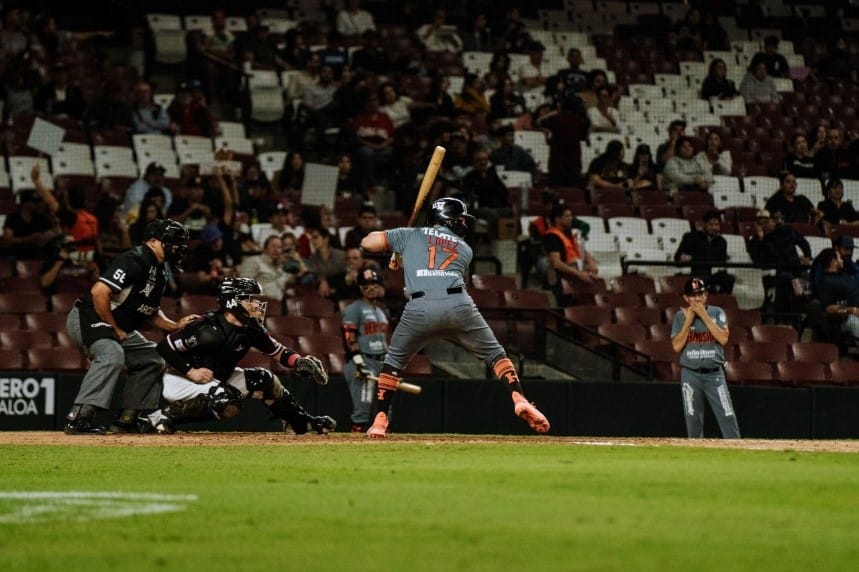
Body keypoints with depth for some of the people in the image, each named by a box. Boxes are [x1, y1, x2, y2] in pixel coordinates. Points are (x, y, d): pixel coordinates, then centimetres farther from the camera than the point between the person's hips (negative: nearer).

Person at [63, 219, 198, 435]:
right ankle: (78, 418, -38)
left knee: (151, 360, 12)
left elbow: (151, 311, 23)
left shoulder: (160, 271, 11)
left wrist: (174, 326, 4)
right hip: (87, 318, -11)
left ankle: (126, 420, 12)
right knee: (112, 354, -34)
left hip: (119, 328, 11)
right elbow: (99, 292, -30)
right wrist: (114, 329, -21)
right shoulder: (136, 260, -21)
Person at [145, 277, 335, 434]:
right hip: (180, 382, -8)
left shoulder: (251, 330, -5)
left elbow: (278, 351, 3)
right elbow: (164, 346, -22)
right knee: (228, 403, -34)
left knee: (264, 380, 3)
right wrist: (190, 371, -27)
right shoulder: (209, 329, -27)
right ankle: (164, 416, -23)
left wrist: (300, 361, -17)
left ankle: (304, 422, 17)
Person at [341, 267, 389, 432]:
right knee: (363, 407, -13)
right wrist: (359, 362, -20)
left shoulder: (382, 311, 21)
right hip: (363, 361, -8)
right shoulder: (355, 308, -4)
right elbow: (349, 337, -11)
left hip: (382, 362, 8)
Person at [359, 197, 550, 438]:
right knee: (494, 354, 16)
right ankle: (519, 398, -2)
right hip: (459, 305, 0)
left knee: (394, 361, 20)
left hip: (419, 307, 0)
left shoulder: (410, 235, 22)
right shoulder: (465, 249, 26)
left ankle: (380, 420, 11)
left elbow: (367, 243, 22)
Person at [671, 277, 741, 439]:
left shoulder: (717, 313, 5)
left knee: (728, 418, -7)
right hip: (691, 375, 1)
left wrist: (704, 316, -10)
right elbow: (677, 346, -5)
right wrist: (688, 321, -7)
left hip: (715, 373, -1)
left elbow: (723, 339, -10)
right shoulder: (681, 316, 6)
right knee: (693, 420, 1)